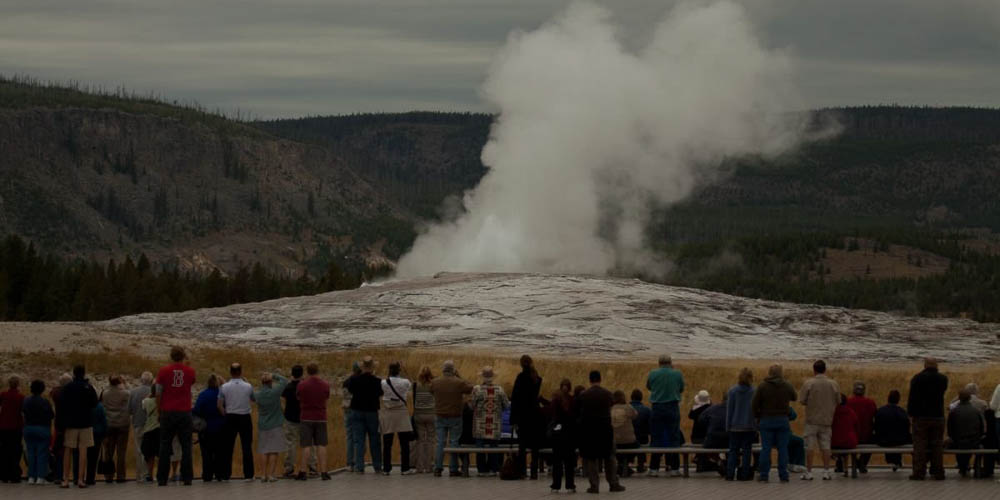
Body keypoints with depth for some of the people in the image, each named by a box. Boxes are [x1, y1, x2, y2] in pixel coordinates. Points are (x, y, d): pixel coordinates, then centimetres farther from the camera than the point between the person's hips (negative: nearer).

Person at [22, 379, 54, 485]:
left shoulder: (26, 401, -1)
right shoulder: (45, 402, -15)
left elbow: (23, 411, 9)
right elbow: (51, 415, -11)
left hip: (28, 428, 4)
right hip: (43, 428, -4)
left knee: (31, 453, 9)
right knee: (42, 453, 0)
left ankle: (31, 477, 6)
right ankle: (40, 477, -5)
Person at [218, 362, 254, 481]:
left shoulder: (224, 387, -5)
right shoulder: (248, 386, -6)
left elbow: (220, 405, -5)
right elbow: (254, 399, 10)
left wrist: (225, 415, 11)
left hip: (230, 418, 1)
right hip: (245, 418, 0)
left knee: (228, 448, 7)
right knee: (247, 447, 4)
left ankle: (226, 475, 8)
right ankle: (248, 475, 3)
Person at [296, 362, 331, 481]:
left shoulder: (302, 385, -7)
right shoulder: (325, 385, -1)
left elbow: (298, 398, 5)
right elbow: (327, 400, 10)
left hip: (306, 418, -1)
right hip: (321, 418, 1)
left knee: (305, 446, 0)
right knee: (321, 445, 3)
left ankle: (302, 472, -1)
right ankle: (323, 472, -1)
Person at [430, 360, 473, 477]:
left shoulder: (435, 382, -3)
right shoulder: (459, 383, -11)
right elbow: (470, 389, 4)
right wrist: (458, 377, 8)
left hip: (440, 417, 2)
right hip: (455, 418, -2)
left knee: (440, 442, 6)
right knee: (454, 442, 4)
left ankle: (438, 468, 1)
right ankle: (453, 469, 4)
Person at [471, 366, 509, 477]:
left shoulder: (476, 389, -9)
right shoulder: (499, 390, -3)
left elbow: (472, 406, -5)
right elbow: (506, 405, 3)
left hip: (480, 426, -2)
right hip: (495, 426, 2)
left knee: (480, 447, 4)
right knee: (493, 446, 9)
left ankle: (482, 470, 2)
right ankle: (493, 469, 8)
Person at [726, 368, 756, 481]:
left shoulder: (732, 391, -3)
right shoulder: (754, 392, -7)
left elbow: (729, 410, 0)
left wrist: (728, 426, 4)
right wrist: (757, 426, 3)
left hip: (735, 426, 1)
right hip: (749, 427, -1)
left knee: (733, 450, 8)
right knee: (747, 450, 5)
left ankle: (730, 474, 1)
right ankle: (744, 475, 3)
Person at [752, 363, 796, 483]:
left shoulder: (762, 386, -4)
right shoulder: (787, 386, 0)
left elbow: (754, 404, -4)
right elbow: (794, 397, 18)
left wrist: (758, 417, 9)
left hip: (766, 420, -1)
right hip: (783, 420, 1)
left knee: (766, 448, 1)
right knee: (783, 448, 3)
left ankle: (764, 476, 0)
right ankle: (783, 476, 2)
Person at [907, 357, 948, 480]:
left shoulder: (917, 378, -5)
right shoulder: (942, 379, 4)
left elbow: (912, 397, -6)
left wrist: (910, 413, 1)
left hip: (921, 417, -3)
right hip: (938, 417, 3)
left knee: (920, 446, -2)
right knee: (937, 445, 7)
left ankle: (919, 472, -6)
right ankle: (938, 472, 6)